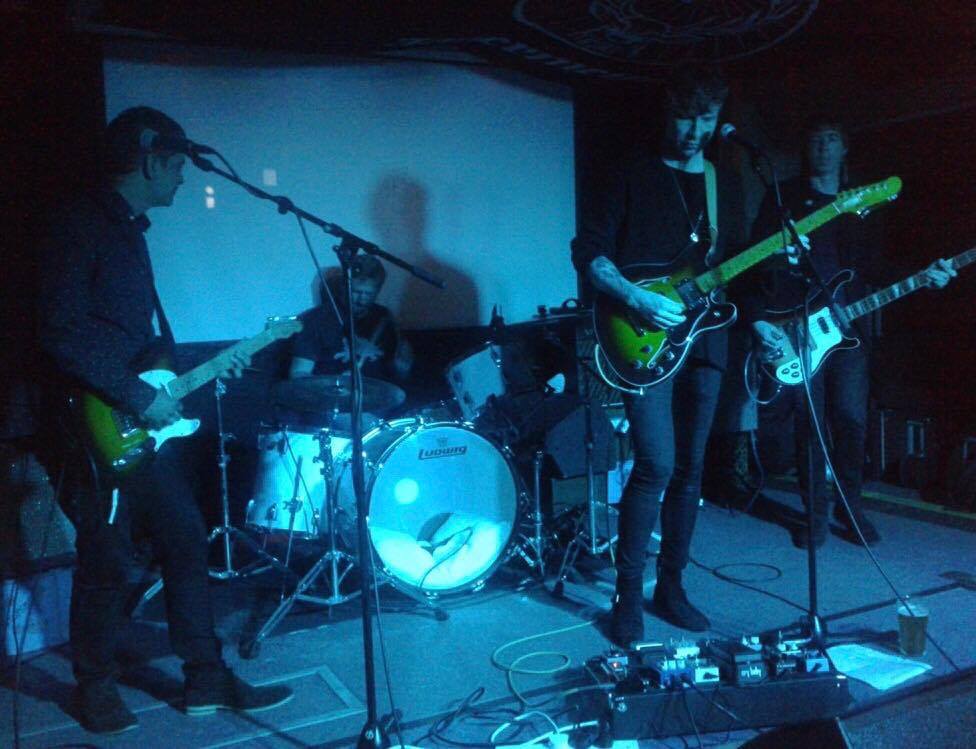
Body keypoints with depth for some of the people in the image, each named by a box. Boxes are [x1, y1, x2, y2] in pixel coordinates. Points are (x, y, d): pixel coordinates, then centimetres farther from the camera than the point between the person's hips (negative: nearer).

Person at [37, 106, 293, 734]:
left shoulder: (128, 229, 16)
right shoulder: (80, 227, -12)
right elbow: (64, 334, -21)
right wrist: (137, 397, -20)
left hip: (148, 422, 9)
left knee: (187, 546, 10)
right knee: (109, 565, 4)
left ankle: (208, 680, 20)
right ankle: (96, 688, 24)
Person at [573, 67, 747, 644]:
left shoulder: (725, 185, 16)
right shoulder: (631, 175, 1)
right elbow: (589, 252, -5)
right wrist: (637, 298, -18)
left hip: (705, 338, 5)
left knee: (689, 469, 9)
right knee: (657, 465, -13)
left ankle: (671, 586, 22)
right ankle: (628, 594, 2)